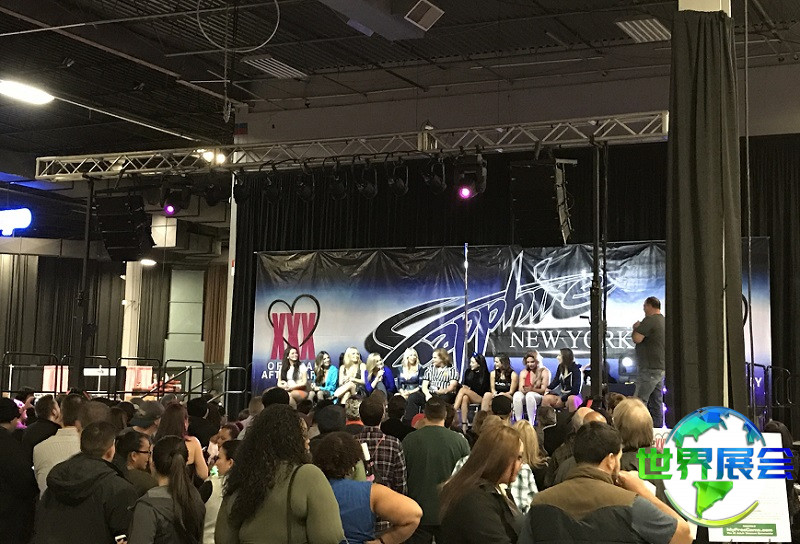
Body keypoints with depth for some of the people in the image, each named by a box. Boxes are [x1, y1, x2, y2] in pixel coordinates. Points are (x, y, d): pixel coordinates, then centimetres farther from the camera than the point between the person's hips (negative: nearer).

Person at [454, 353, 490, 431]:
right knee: (465, 398, -34)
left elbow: (482, 390, -1)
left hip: (480, 398, -3)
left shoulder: (485, 374, 0)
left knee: (463, 390, -28)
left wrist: (469, 388, -3)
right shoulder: (468, 372, 15)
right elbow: (463, 384, 19)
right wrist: (464, 386, -4)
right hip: (469, 397, 3)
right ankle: (464, 425, -42)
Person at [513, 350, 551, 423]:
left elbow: (544, 390, -5)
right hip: (525, 397, 3)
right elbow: (520, 389, 7)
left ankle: (531, 423, -42)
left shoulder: (545, 372, 2)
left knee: (530, 394, -37)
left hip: (540, 398, -3)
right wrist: (523, 390, -19)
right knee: (517, 394, -31)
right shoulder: (523, 372, 15)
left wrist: (532, 389, -23)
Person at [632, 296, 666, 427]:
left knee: (639, 400, -9)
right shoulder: (664, 321, 17)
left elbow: (637, 339, -18)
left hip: (650, 368, -9)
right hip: (662, 367, 10)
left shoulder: (649, 320, -13)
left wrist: (636, 328, 1)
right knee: (657, 402, 12)